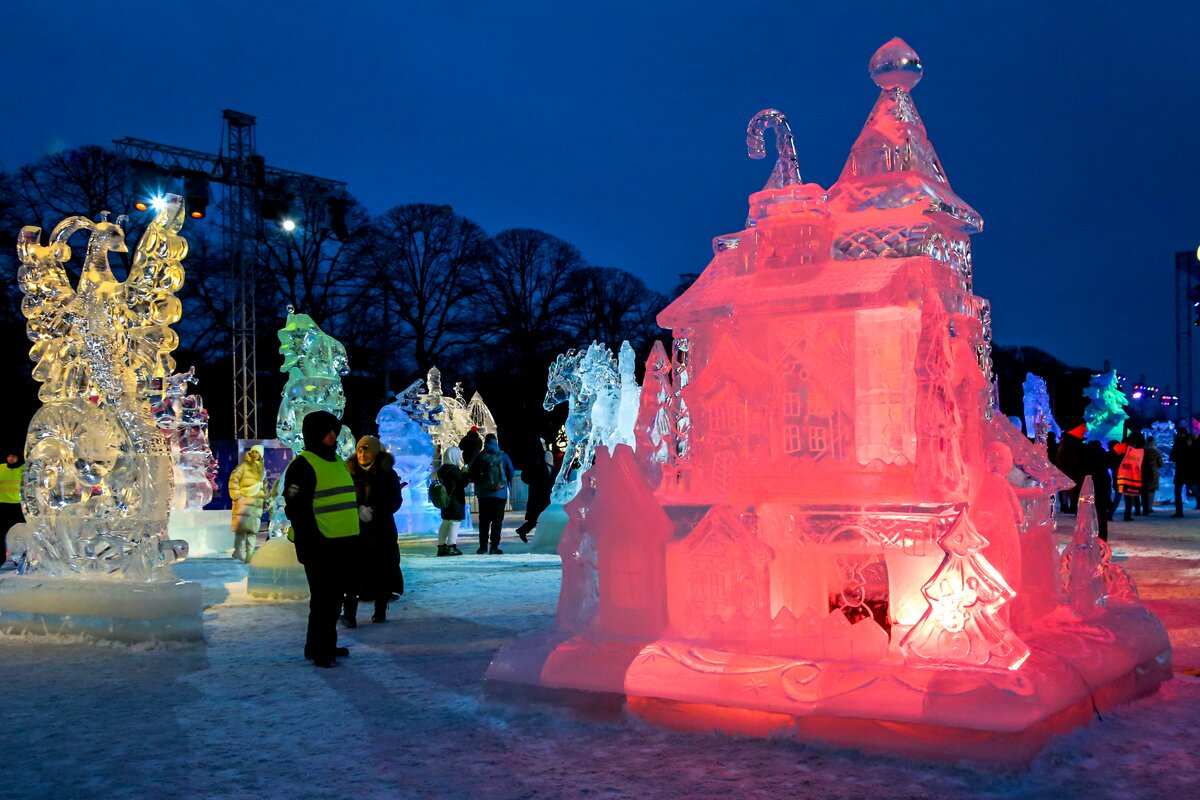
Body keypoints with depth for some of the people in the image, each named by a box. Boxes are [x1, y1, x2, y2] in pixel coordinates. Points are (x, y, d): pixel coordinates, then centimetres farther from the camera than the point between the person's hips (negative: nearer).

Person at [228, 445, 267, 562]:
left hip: (257, 503, 5)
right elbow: (233, 480, -7)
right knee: (241, 527, -7)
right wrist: (236, 496, -13)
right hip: (243, 501, -5)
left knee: (253, 530, 2)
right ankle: (238, 552, -1)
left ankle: (249, 554, 3)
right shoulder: (244, 465, 1)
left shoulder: (262, 469, 18)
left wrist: (265, 500, 19)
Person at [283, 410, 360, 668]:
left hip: (343, 543, 8)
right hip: (320, 545, -8)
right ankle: (318, 649, 7)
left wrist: (355, 537, 19)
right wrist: (310, 541, -18)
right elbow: (296, 508, -15)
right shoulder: (303, 465, -10)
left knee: (335, 597, 14)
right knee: (323, 597, -3)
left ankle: (326, 644, 25)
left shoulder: (338, 461, 17)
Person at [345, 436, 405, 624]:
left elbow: (395, 501, -3)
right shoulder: (350, 473, 5)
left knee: (382, 569, 3)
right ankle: (349, 613, -11)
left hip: (382, 529, 0)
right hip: (355, 529, 0)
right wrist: (358, 509, -17)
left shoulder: (388, 474, 1)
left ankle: (381, 611, 16)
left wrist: (375, 511, -16)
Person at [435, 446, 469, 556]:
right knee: (454, 522, -3)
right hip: (455, 501, -9)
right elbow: (463, 482, -14)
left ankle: (441, 546, 16)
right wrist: (467, 474, 3)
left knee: (445, 523, 15)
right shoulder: (454, 470, -17)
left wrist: (462, 472, 9)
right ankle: (451, 547, -4)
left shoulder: (442, 469, 9)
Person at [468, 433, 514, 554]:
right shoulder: (503, 456, -1)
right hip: (500, 494, -1)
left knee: (484, 520, 9)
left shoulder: (479, 457, -2)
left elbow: (471, 474, 2)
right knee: (497, 520, 2)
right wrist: (506, 483, 22)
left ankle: (483, 546, 9)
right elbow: (511, 472, 4)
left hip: (483, 494, 1)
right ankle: (494, 547, -2)